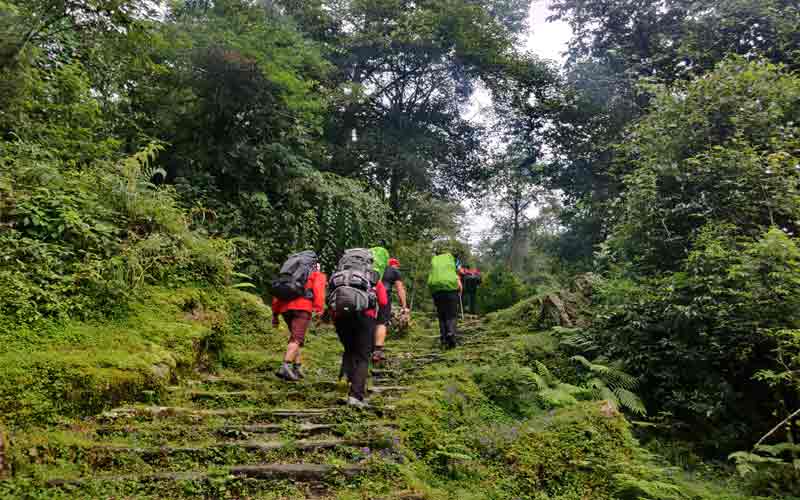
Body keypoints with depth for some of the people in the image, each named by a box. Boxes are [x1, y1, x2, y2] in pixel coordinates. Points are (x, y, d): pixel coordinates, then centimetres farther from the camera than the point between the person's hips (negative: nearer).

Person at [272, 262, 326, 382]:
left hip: (285, 307, 5)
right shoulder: (318, 275, 21)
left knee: (295, 337, 18)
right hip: (302, 306, -5)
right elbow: (318, 289, 0)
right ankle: (284, 368, -26)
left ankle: (297, 368, 9)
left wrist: (275, 314, 22)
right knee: (297, 339, -11)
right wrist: (319, 310, -11)